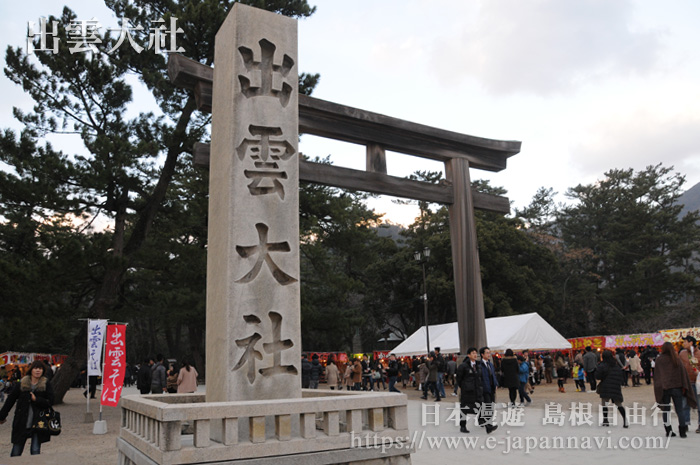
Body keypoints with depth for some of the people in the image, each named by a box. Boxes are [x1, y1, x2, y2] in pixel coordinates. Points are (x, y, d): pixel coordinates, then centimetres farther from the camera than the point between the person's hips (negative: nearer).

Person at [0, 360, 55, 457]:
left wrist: (36, 399, -17)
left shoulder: (47, 385, 1)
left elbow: (50, 402, -5)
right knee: (16, 453, 7)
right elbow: (10, 401, 12)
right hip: (21, 424, 1)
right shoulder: (20, 385, 3)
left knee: (35, 451, -1)